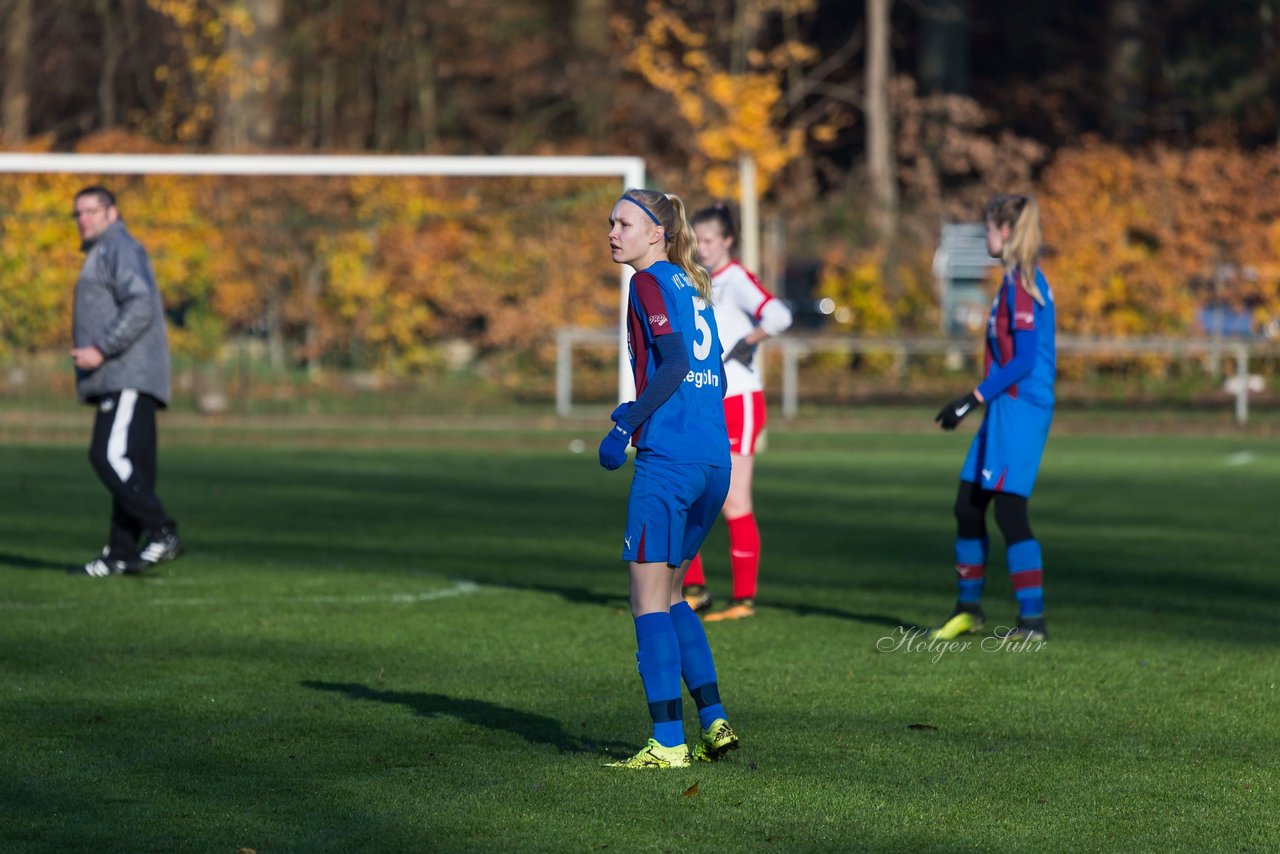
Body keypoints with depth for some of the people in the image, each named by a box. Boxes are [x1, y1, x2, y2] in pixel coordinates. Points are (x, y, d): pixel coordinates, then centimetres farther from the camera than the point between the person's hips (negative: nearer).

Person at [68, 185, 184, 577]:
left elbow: (140, 307, -18)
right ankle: (120, 555, 4)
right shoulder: (101, 253, 26)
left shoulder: (120, 249, -6)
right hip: (120, 379, 10)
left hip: (129, 377, -10)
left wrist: (101, 350, -21)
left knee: (110, 456, -19)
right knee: (127, 463, 6)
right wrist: (95, 352, 20)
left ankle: (161, 533, -21)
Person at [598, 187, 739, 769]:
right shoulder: (691, 285, 18)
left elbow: (673, 362, -18)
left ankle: (668, 743, -9)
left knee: (649, 599, -5)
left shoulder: (650, 283, -5)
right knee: (669, 595, 18)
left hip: (666, 458, -8)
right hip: (714, 458, 9)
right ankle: (714, 722, 14)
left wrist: (627, 424, -17)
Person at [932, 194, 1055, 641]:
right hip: (1007, 408, 10)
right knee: (968, 506, 13)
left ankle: (1033, 620, -7)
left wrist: (974, 399, -19)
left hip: (1019, 409, -10)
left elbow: (1024, 361, -20)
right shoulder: (1024, 280, 15)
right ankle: (968, 608, 24)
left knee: (1009, 510, -10)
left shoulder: (1019, 284, -15)